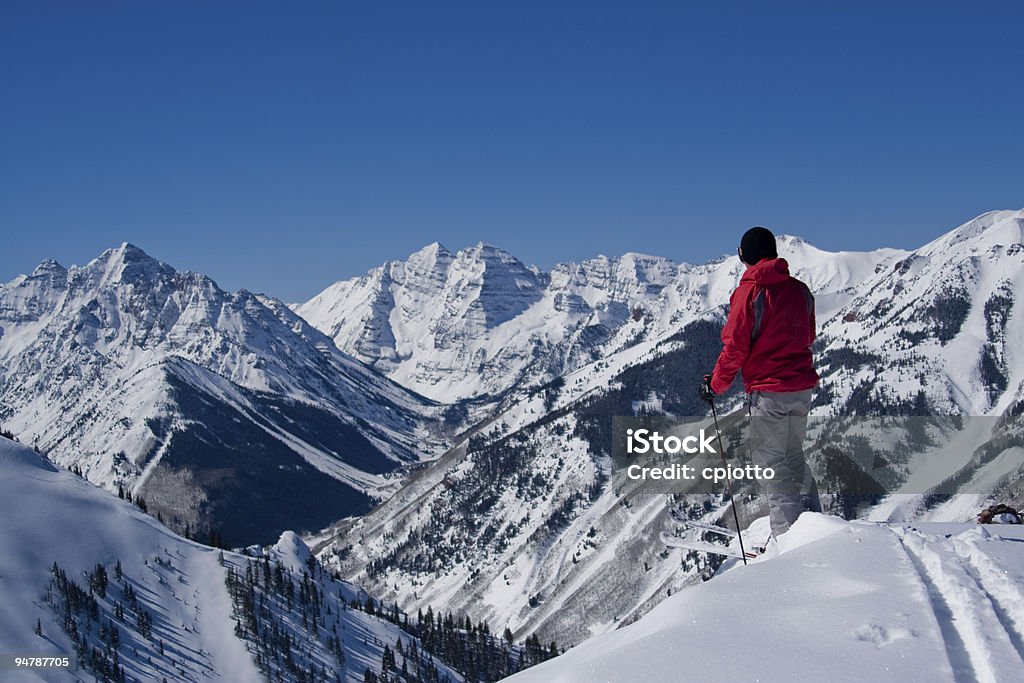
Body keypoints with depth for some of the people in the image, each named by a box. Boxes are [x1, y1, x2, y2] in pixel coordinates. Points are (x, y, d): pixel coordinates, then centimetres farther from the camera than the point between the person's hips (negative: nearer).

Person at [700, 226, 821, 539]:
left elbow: (736, 346, -12)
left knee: (770, 462, 1)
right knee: (794, 456, 21)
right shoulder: (799, 290, 6)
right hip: (802, 387, 6)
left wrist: (715, 385, 0)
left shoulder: (749, 291, -12)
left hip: (768, 389, -6)